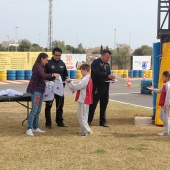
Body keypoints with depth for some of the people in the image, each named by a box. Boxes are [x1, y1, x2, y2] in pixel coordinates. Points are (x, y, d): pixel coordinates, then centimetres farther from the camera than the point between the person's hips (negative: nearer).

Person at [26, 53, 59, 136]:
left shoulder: (40, 66, 17)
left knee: (38, 110, 12)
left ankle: (36, 127, 18)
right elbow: (43, 75, -28)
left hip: (40, 90, 10)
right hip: (36, 90, -10)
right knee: (34, 109, -12)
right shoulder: (38, 66, -13)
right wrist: (53, 75, -19)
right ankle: (29, 129, -11)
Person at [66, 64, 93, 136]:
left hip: (83, 100, -10)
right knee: (83, 116, 15)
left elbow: (77, 87, -21)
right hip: (85, 100, 10)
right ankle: (82, 130, 21)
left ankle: (87, 130, -2)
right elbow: (79, 87, 17)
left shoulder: (85, 79, -18)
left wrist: (69, 81, -11)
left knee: (81, 116, -5)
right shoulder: (88, 78, 15)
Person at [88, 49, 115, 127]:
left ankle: (103, 121, 17)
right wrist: (107, 76, -29)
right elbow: (97, 73, -21)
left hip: (105, 87, 7)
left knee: (104, 105, 10)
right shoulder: (96, 62, -7)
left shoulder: (107, 64, 17)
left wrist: (111, 78, -1)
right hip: (96, 87, -7)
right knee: (93, 104, -3)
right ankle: (88, 121, 4)